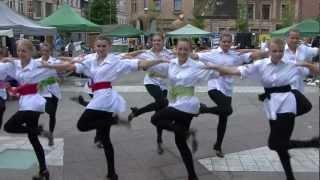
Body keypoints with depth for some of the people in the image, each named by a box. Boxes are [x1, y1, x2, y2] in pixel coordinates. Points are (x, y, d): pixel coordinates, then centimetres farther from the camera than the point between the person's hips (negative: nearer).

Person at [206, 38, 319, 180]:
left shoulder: (291, 65, -2)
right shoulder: (260, 65, -2)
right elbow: (236, 71, -9)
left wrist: (307, 64, -17)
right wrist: (215, 67, -18)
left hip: (287, 103, -3)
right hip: (272, 105, 3)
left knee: (274, 143, -10)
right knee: (279, 143, 11)